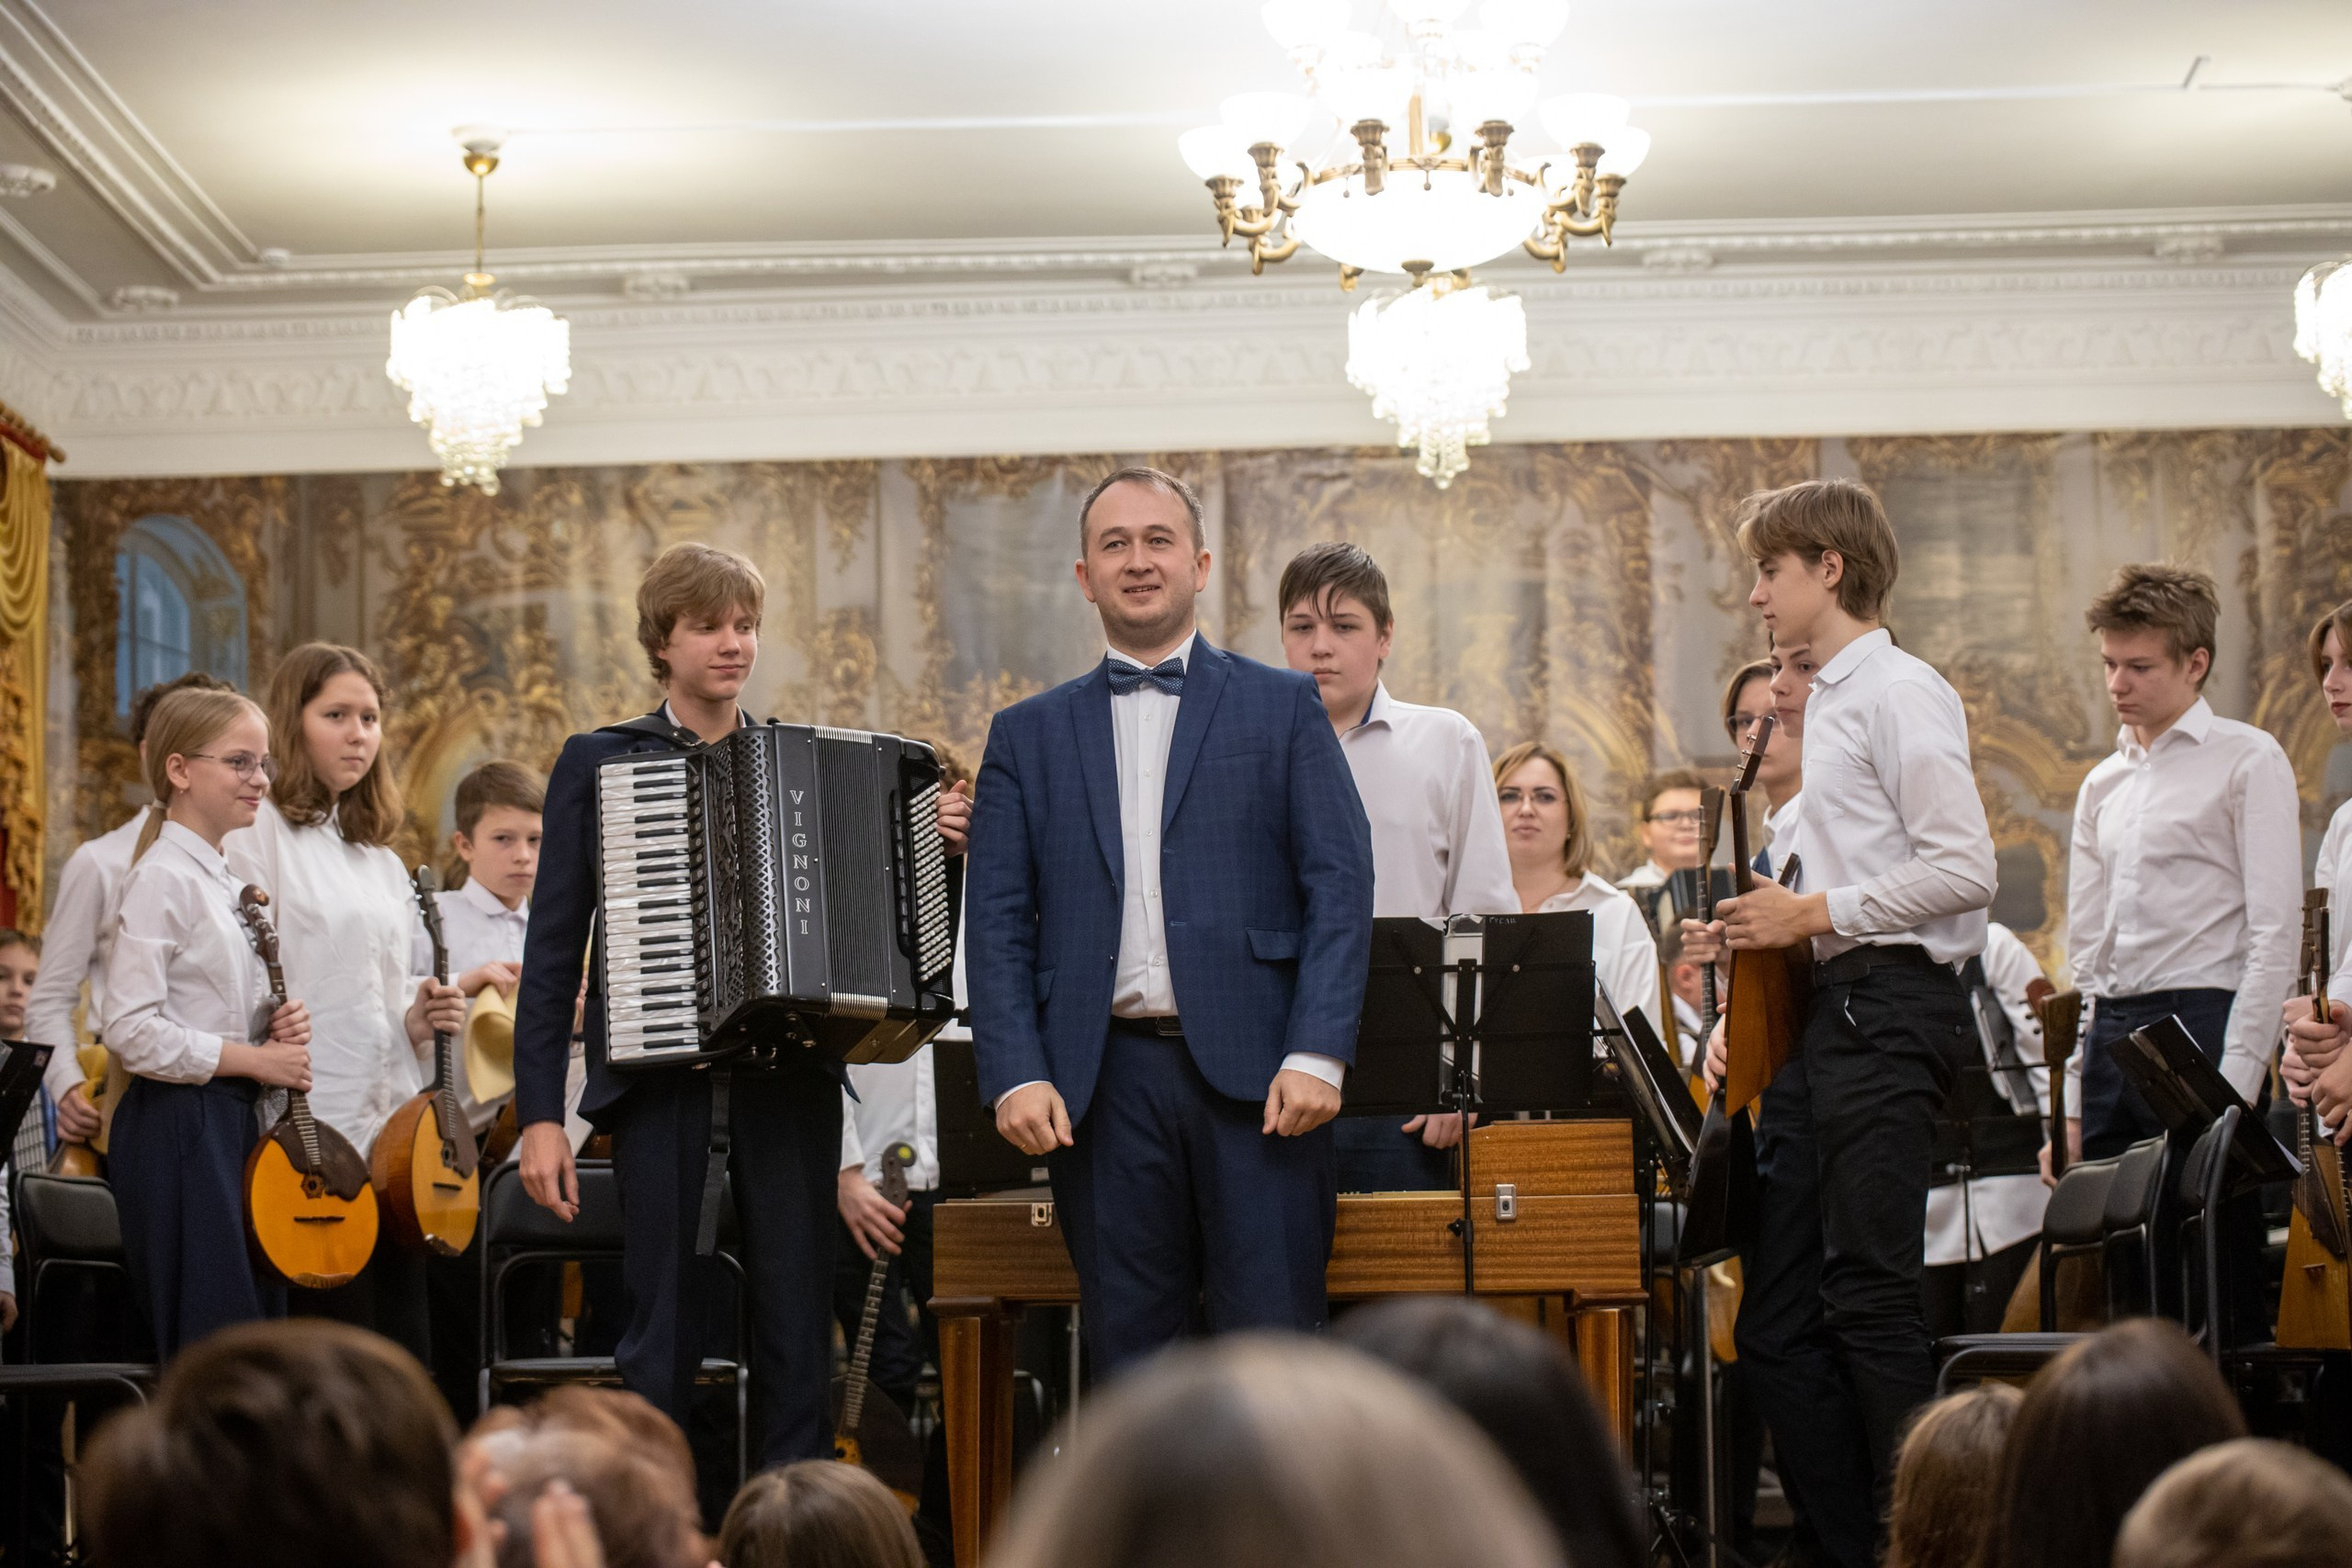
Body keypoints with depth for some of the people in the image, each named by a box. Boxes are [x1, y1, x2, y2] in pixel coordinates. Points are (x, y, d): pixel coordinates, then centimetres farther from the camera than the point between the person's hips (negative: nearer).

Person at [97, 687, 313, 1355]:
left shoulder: (228, 882, 15)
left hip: (233, 1121, 9)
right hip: (177, 1128, -9)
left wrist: (276, 1026, 5)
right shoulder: (163, 878, -12)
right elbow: (131, 1031, -20)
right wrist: (254, 1058, -15)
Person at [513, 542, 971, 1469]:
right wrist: (539, 1114, -4)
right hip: (661, 1083, -2)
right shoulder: (598, 763, 7)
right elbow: (553, 945, 3)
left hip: (791, 1080, 2)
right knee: (665, 1334, -2)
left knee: (797, 1332, 1)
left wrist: (934, 848, -4)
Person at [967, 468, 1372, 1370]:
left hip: (1254, 1075, -2)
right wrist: (1016, 1076, -6)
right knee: (1125, 1359, 3)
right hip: (1103, 1083, 2)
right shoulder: (1029, 736, 15)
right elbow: (997, 922, 9)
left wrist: (1317, 1056, -10)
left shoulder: (1283, 709, 10)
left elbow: (1341, 883, 2)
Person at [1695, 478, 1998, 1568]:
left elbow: (1963, 868, -16)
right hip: (1829, 1017, 10)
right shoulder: (1831, 703, 21)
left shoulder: (1900, 693, -8)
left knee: (1869, 1295, -10)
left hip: (1891, 1008, -10)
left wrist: (1815, 913, -12)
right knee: (1778, 1319, 6)